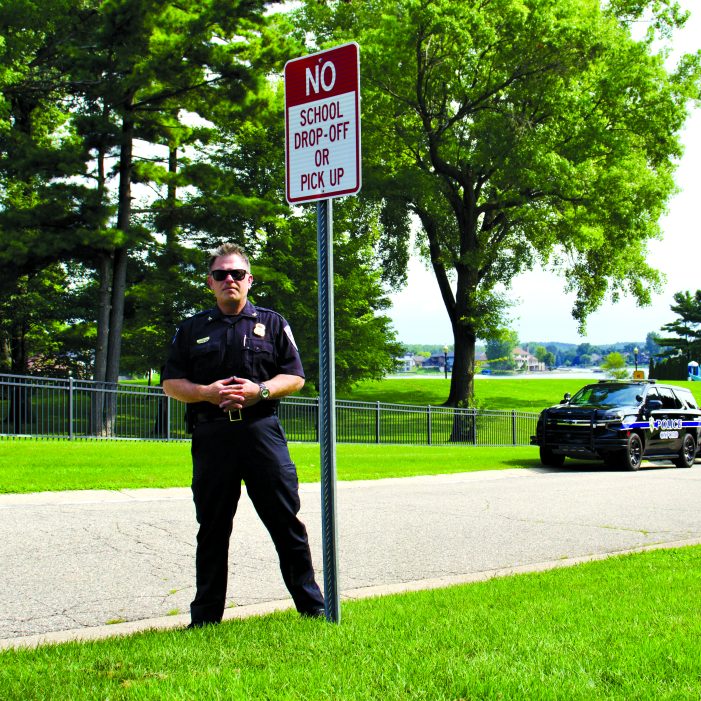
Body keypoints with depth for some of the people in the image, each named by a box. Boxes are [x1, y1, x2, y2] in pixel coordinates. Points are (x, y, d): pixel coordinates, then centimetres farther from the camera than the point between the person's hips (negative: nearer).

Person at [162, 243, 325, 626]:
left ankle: (312, 607, 8)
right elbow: (171, 383, 10)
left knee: (286, 520, -1)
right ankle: (205, 616, 16)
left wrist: (260, 390, -11)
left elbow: (295, 377, 8)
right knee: (212, 529, 6)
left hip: (262, 431, -1)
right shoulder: (192, 329, 14)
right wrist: (207, 393, -9)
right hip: (211, 435, 1)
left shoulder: (271, 323, 12)